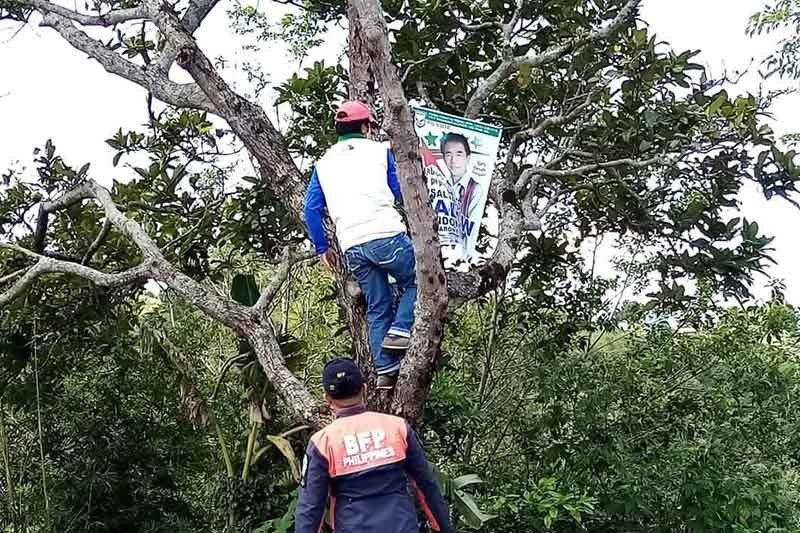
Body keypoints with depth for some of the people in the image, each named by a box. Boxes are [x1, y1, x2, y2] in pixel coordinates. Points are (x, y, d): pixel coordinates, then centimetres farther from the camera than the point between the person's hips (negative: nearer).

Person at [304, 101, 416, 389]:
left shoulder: (324, 163, 18)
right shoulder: (379, 150, 8)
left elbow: (312, 209, 12)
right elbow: (402, 194, 8)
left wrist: (322, 248, 18)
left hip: (352, 247, 4)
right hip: (386, 235, -4)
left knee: (377, 309, 14)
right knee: (414, 282, 16)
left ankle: (385, 370, 10)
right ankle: (400, 330, -5)